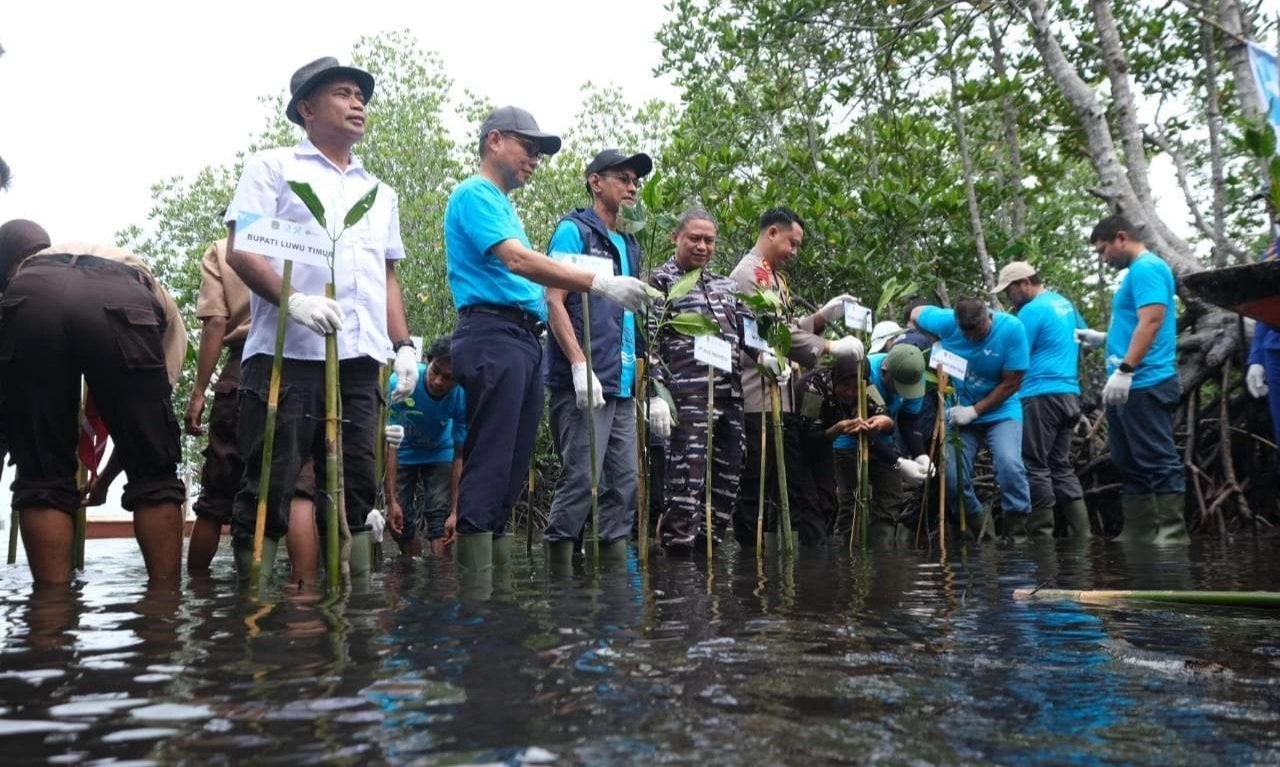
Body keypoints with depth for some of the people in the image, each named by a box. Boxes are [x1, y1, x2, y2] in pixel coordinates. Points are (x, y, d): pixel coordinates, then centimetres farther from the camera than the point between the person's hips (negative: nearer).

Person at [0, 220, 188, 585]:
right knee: (154, 476, 10)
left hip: (30, 299, 1)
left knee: (42, 479, 10)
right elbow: (153, 398, 33)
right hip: (123, 306, -1)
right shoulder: (151, 292, 40)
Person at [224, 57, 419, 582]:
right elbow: (239, 249, -2)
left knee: (356, 489, 4)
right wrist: (293, 300, -19)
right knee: (269, 487, -5)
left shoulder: (381, 193, 26)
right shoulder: (273, 168, 9)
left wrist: (404, 346, 13)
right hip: (286, 352, -5)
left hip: (361, 360, 5)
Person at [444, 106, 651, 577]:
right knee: (489, 465, -13)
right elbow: (517, 260, -18)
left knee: (513, 467, 9)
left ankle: (498, 569, 14)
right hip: (494, 335, -10)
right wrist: (599, 283, -23)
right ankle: (474, 578, -12)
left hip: (526, 339, 10)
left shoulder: (503, 204, 27)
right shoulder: (475, 194, -3)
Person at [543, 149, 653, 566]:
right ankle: (557, 563, -3)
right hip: (585, 383, -8)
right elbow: (554, 301, -9)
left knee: (624, 483, 7)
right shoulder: (574, 230, 0)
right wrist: (580, 364, -19)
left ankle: (616, 561, 14)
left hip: (623, 385, 8)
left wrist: (641, 375, 16)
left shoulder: (629, 246, 22)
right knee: (581, 480, -11)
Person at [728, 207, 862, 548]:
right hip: (759, 400, -10)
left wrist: (823, 315, 6)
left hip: (782, 397, 10)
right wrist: (831, 347, -13)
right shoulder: (750, 273, -10)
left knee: (790, 481, 14)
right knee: (757, 486, -4)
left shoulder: (773, 276, 21)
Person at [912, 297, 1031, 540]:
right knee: (952, 477, -4)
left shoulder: (1011, 329, -19)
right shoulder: (947, 321, -13)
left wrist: (974, 411, -19)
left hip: (1000, 412, -3)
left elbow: (1011, 383, -17)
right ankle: (978, 520, 23)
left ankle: (1017, 528, -10)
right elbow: (916, 313, 9)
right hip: (960, 413, 3)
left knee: (1009, 465, -26)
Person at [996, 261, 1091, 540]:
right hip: (1069, 394, 9)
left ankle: (1042, 535, -4)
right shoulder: (1066, 304, 17)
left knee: (1035, 467, -4)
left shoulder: (1032, 310, -11)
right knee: (1061, 465, 12)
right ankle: (1081, 534, 11)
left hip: (1042, 395, -9)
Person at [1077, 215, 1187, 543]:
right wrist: (1103, 339, 24)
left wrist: (1124, 369, -26)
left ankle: (1172, 532, -4)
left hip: (1144, 384, -11)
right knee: (1131, 464, 11)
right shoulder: (1137, 272, 21)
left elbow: (1151, 321, -21)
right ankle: (1139, 532, 16)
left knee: (1158, 461, -8)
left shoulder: (1147, 268, -9)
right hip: (1128, 386, 11)